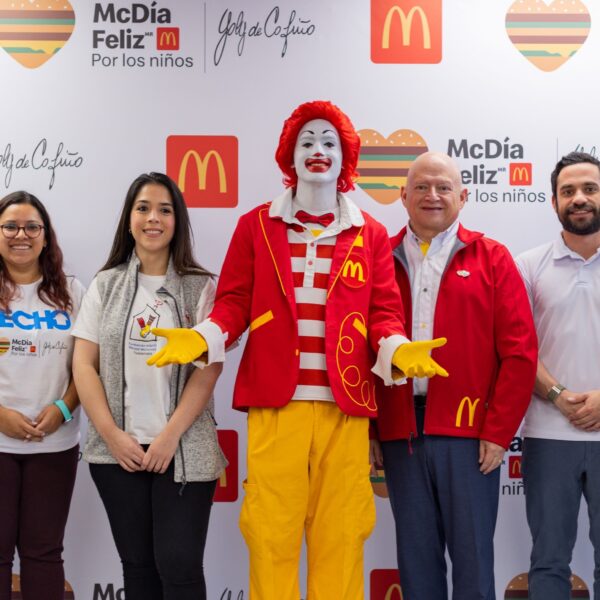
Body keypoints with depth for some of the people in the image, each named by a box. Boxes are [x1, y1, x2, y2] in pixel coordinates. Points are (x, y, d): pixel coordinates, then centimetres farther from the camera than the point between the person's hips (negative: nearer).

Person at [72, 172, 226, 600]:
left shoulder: (200, 287, 2)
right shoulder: (105, 285, 8)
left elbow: (209, 367, -6)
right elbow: (84, 365, 3)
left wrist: (170, 436, -14)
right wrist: (112, 435, -8)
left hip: (184, 450, -2)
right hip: (118, 451, 2)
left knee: (179, 566, -4)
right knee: (137, 565, 9)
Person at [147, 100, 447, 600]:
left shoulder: (370, 234, 11)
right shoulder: (256, 226, 10)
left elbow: (384, 311, 7)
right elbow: (234, 302, 7)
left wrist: (398, 349, -13)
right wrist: (202, 338, -12)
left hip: (344, 405, 1)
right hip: (275, 401, -1)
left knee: (340, 536, 5)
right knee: (271, 534, 1)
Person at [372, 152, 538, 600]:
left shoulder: (491, 259, 4)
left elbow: (520, 351, -2)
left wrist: (499, 431, -7)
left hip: (469, 431, -2)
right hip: (400, 432, 2)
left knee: (473, 555, 6)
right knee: (415, 555, 11)